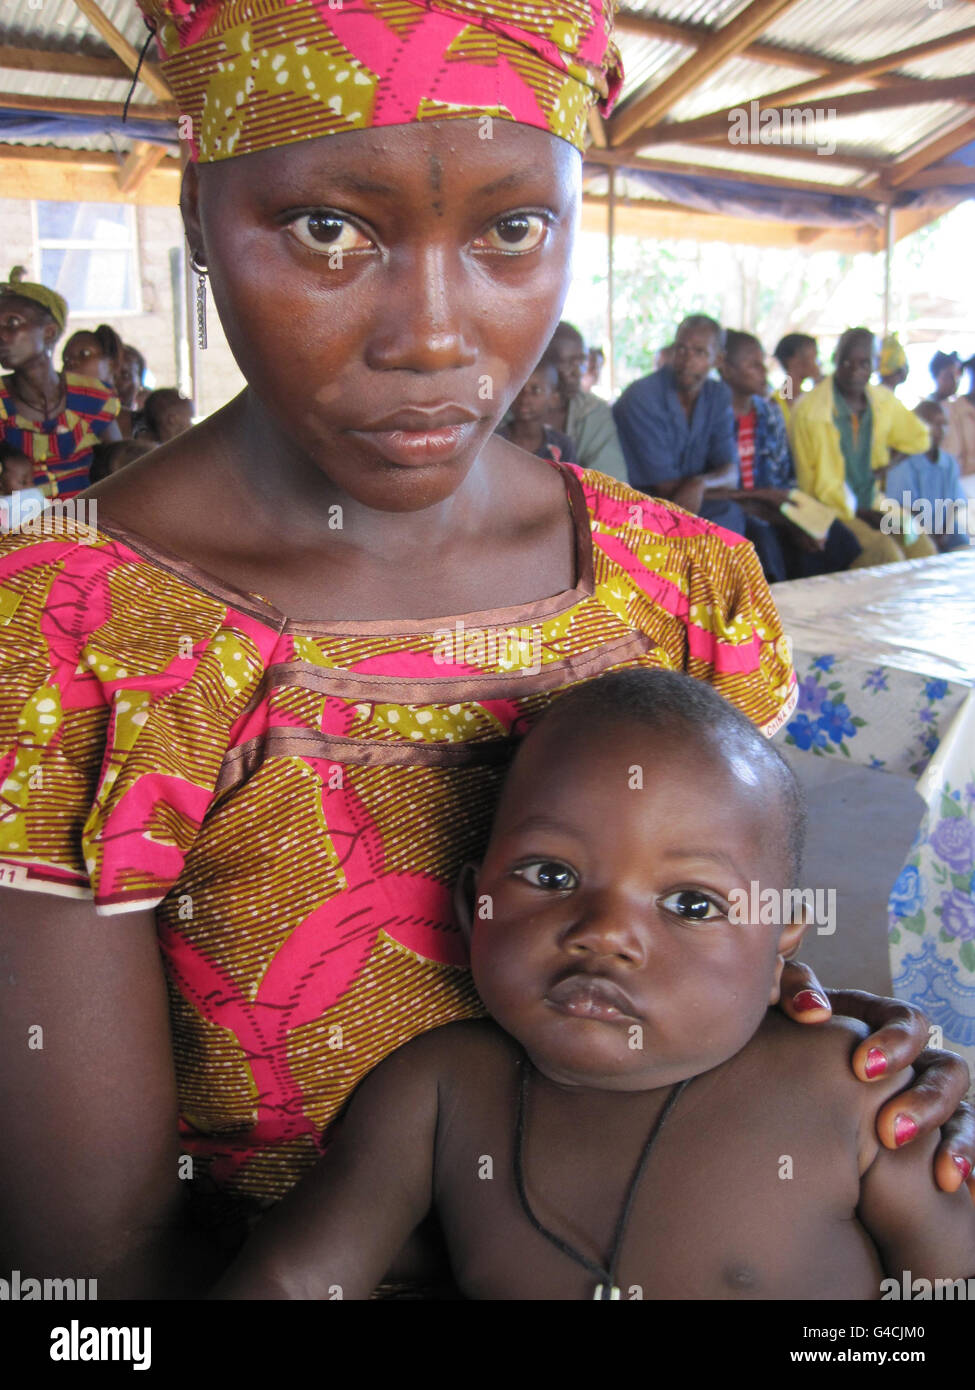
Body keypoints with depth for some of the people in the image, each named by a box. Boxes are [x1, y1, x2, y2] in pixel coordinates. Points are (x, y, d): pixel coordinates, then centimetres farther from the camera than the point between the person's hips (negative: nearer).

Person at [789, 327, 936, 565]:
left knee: (922, 548, -14)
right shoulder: (808, 411, -13)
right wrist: (858, 513, -14)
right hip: (829, 510, -6)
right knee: (887, 554, -26)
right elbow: (809, 483, -10)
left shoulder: (884, 401, 4)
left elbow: (919, 440, 22)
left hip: (874, 507, 6)